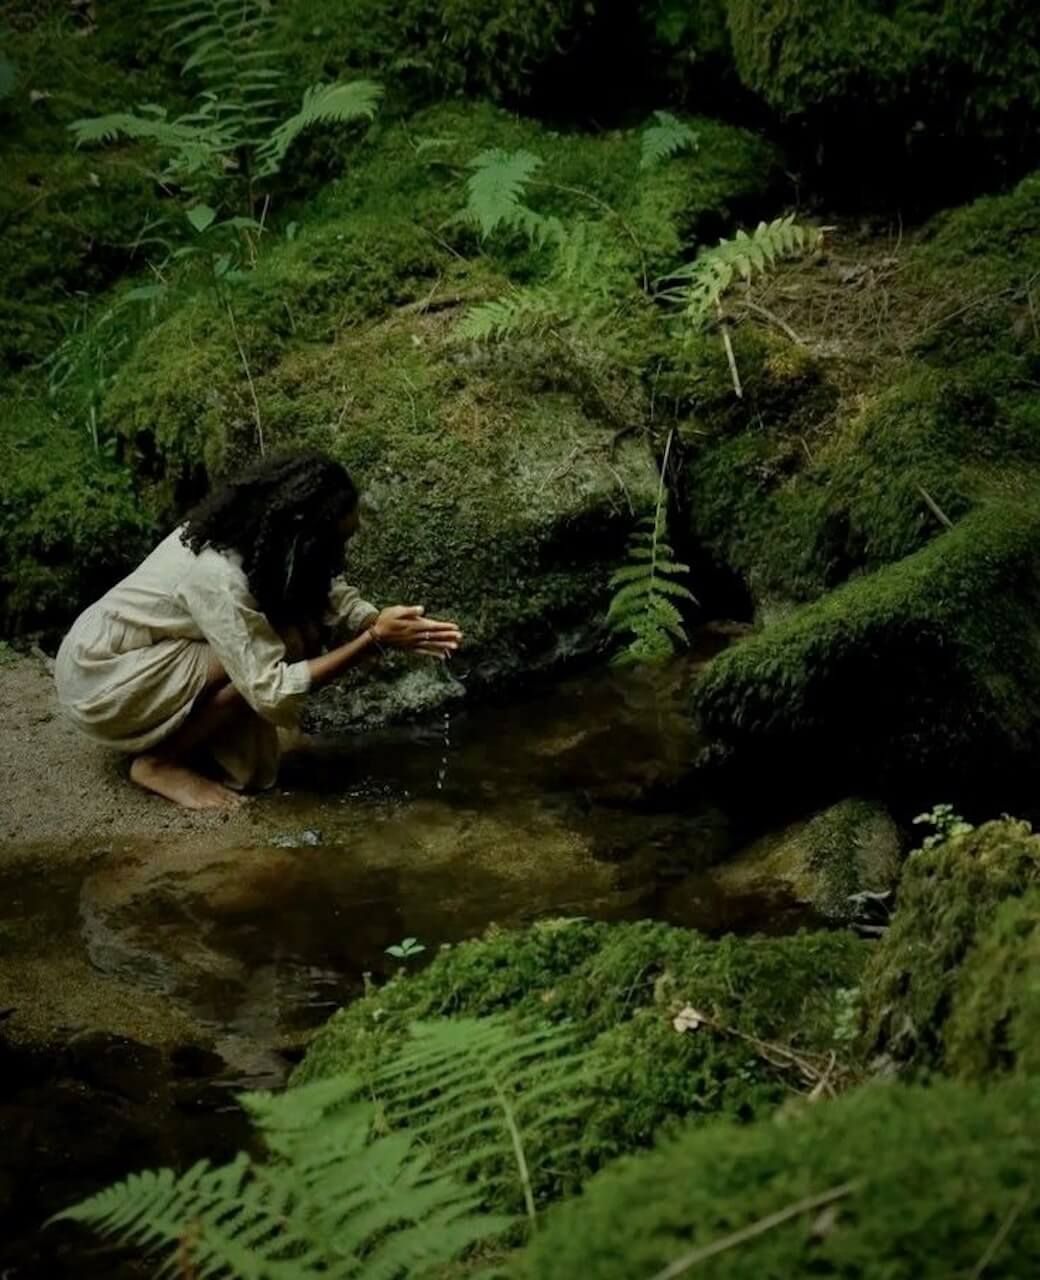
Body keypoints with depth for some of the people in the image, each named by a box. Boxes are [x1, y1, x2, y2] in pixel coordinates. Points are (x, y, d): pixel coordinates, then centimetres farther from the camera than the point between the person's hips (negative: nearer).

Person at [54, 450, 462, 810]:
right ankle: (158, 762, -9)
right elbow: (272, 691, -30)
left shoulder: (253, 537, -8)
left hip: (147, 653, 8)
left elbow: (339, 602, -3)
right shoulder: (218, 575, -32)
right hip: (98, 682, -8)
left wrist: (392, 631, -23)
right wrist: (374, 640, -30)